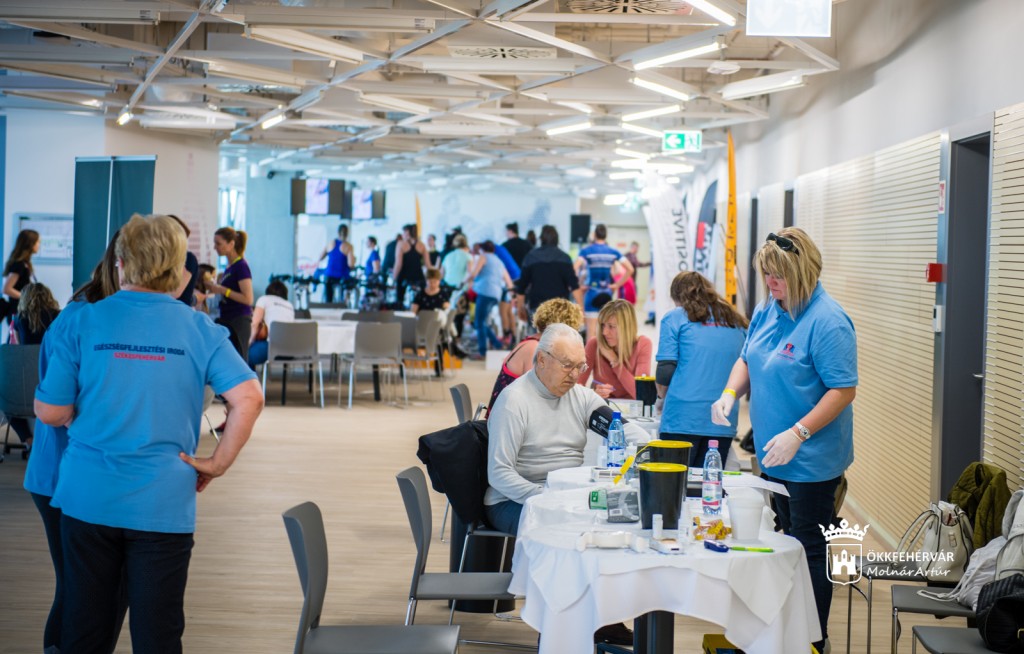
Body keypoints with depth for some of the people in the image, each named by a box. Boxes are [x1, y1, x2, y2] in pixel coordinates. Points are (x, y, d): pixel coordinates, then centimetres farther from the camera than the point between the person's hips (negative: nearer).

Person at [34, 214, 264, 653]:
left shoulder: (82, 323, -4)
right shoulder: (199, 329, -2)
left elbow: (50, 412, -2)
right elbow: (248, 398, -12)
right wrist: (218, 463, -2)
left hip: (88, 498, 1)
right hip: (163, 504, 0)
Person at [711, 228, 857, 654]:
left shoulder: (827, 322, -20)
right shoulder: (767, 310, 6)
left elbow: (844, 390, -22)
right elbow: (748, 359, 17)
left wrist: (798, 434, -26)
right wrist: (730, 393, -3)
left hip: (811, 459, -8)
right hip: (774, 454, 8)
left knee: (808, 551, -1)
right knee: (788, 542, 17)